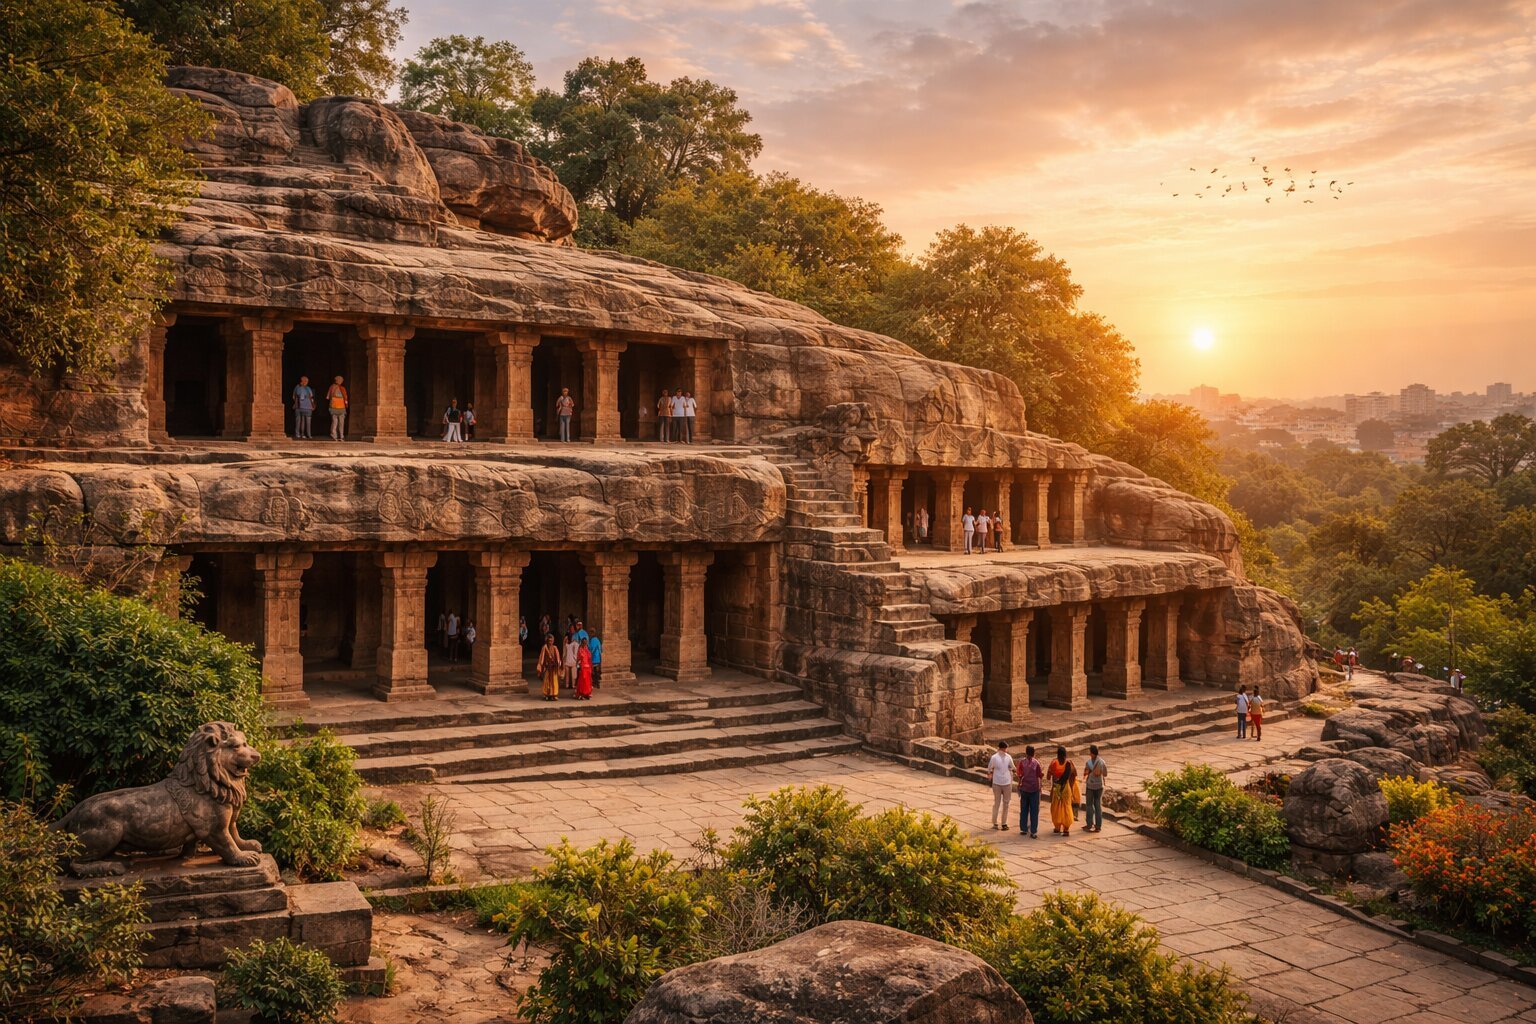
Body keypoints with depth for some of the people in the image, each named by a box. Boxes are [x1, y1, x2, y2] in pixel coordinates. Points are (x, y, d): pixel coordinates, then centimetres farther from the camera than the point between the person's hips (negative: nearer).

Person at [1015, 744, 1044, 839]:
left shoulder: (1022, 762, -4)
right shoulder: (1036, 763, -7)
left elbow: (1019, 774, -3)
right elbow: (1040, 775, -4)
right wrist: (1043, 771, 15)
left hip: (1024, 788, 1)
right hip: (1034, 789, -1)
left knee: (1024, 810, 13)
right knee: (1034, 811, 1)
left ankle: (1023, 829, 16)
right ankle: (1033, 832, -3)